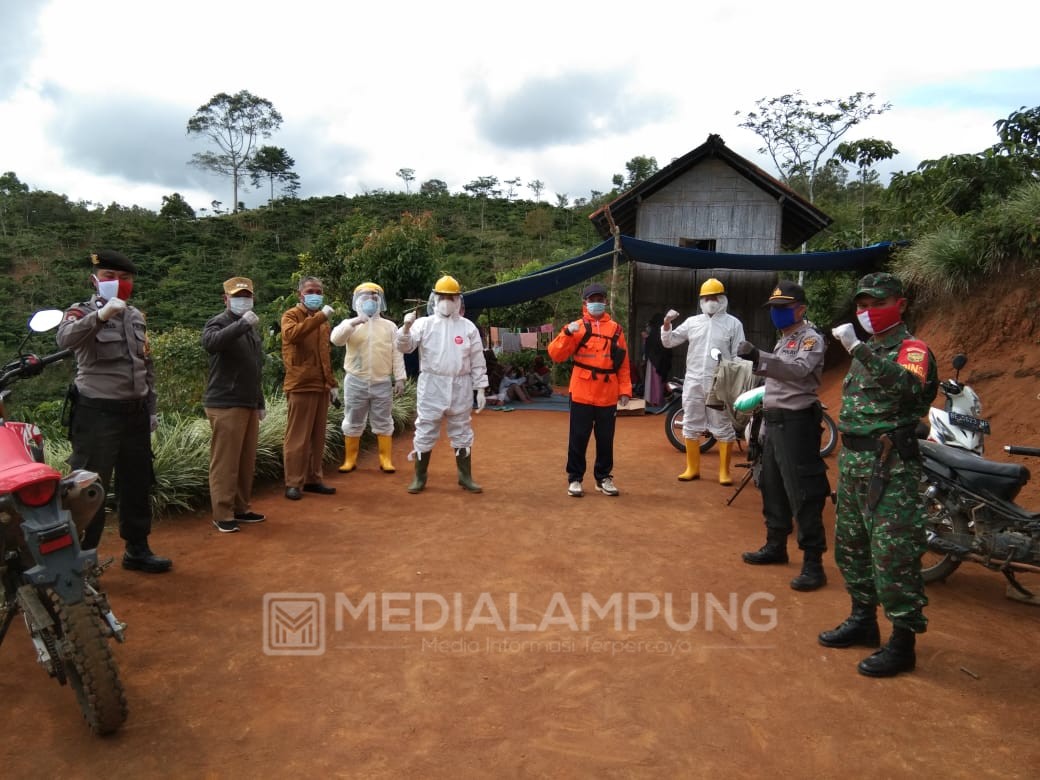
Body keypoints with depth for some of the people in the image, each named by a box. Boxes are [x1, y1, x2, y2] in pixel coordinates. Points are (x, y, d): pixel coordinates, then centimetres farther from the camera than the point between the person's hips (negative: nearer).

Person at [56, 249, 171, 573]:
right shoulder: (82, 312, -5)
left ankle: (137, 549, 25)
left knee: (137, 484, 13)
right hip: (97, 413, -6)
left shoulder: (137, 316, 14)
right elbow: (65, 339, -29)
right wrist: (101, 315, -43)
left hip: (135, 412, 6)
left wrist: (151, 408, 16)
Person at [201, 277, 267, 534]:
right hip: (225, 405, -8)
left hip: (248, 405, 8)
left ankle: (241, 508, 22)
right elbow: (210, 343, -32)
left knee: (246, 462, 12)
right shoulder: (219, 323, -6)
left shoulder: (251, 328, 20)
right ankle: (222, 515, 2)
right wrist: (242, 324, -35)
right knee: (225, 462, -5)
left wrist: (260, 402, 24)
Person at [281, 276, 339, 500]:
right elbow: (292, 334, -26)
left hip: (321, 386, 7)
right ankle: (293, 483, 2)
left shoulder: (322, 320, 20)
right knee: (298, 437, -4)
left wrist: (332, 382, 19)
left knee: (317, 436, 10)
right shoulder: (291, 315, -2)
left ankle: (313, 479, 18)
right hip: (300, 386, -7)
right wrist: (320, 317, -28)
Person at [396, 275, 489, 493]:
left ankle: (465, 476, 23)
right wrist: (406, 328, -30)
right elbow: (405, 347, -10)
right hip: (431, 385, -1)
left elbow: (477, 361, 5)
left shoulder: (468, 327, 3)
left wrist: (480, 389, 1)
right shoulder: (424, 323, 0)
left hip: (460, 387, 1)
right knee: (425, 432, 5)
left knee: (462, 433, 11)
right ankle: (420, 477, 18)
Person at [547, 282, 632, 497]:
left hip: (608, 396, 2)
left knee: (606, 439, 10)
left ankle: (604, 478, 23)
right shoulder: (577, 327, 2)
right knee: (578, 438, 3)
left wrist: (625, 390, 3)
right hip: (582, 394, -2)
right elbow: (556, 355, -7)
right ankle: (575, 479, 14)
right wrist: (567, 333, -21)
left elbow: (623, 363, 9)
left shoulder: (615, 329, 9)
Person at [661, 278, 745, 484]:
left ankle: (724, 471, 13)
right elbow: (668, 342, 9)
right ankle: (692, 468, 20)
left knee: (723, 428, 2)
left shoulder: (733, 323, 1)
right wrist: (667, 324, -9)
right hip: (693, 381, 3)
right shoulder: (692, 322, 8)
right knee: (690, 426, 8)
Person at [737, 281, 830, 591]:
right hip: (775, 422, 10)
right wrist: (766, 423, 17)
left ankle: (813, 563, -4)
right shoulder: (783, 341, 21)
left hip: (796, 423, -9)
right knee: (772, 489, 16)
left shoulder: (811, 338, -9)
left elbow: (799, 369, -30)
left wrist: (759, 358, -42)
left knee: (803, 494, -9)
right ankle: (776, 545, 29)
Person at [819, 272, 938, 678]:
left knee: (893, 553, -7)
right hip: (853, 459, 9)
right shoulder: (865, 350, 18)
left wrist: (858, 349, -36)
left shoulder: (912, 348, -8)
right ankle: (863, 619, 31)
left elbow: (907, 385, -31)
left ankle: (903, 642, 4)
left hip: (891, 465, -9)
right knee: (850, 544, 16)